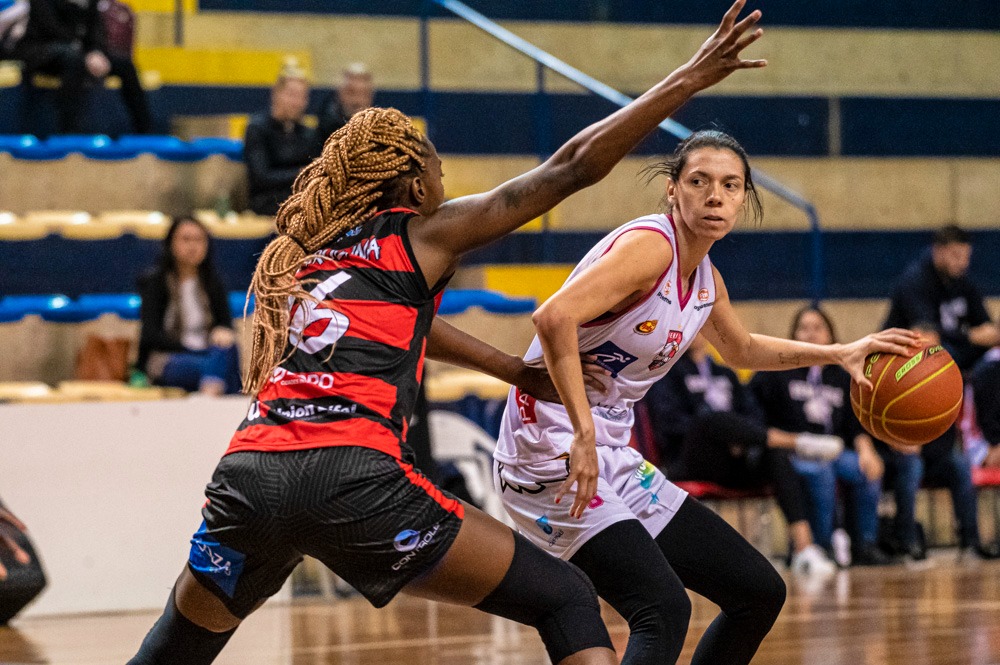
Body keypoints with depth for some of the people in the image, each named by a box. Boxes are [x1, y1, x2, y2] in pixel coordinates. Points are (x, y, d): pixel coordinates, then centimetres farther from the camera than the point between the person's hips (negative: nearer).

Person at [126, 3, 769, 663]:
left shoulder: (299, 251, 28)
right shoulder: (422, 233, 12)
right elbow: (572, 166, 10)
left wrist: (516, 370, 49)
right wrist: (691, 78, 14)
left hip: (249, 472, 6)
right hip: (353, 478, -5)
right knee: (567, 601, 4)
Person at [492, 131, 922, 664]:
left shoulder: (705, 279, 10)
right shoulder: (649, 245, -17)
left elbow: (741, 350, 34)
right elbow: (554, 317, -33)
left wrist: (839, 353, 26)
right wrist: (583, 435, -34)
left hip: (614, 460, 10)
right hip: (554, 455, -10)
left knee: (760, 592, 13)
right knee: (664, 609, -28)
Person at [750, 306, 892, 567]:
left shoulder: (842, 377, 21)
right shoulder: (778, 370, 9)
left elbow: (856, 425, 17)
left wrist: (865, 450, -4)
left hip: (834, 451, 4)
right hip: (792, 454, -4)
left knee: (868, 471, -26)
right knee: (821, 471, -36)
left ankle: (864, 545, -13)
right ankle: (822, 547, -26)